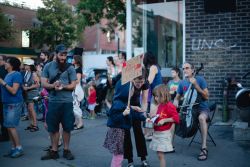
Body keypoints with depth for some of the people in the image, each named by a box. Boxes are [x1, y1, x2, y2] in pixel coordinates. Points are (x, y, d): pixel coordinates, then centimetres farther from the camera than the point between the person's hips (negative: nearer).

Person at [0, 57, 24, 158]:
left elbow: (13, 91, -18)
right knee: (8, 127, 8)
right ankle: (13, 148, 15)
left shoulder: (16, 75, -12)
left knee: (11, 126, -9)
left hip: (14, 104, -9)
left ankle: (19, 148, 0)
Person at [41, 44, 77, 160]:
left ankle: (66, 150, 20)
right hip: (53, 102, 1)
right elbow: (43, 83, 0)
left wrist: (63, 87, -20)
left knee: (67, 127, 7)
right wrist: (53, 86, -20)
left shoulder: (70, 68, 0)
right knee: (53, 127, 8)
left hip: (67, 102, -1)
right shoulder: (48, 66, 4)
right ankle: (54, 151, 19)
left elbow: (73, 85, -2)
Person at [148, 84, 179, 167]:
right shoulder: (160, 105, 10)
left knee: (160, 154, -7)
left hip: (164, 134, -8)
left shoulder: (169, 106, -15)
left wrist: (164, 120, -23)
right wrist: (153, 119, 10)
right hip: (157, 133, 9)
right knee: (159, 154, 14)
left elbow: (176, 118, -19)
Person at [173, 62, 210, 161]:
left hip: (202, 108, -4)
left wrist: (196, 85, -22)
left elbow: (206, 97, -13)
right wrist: (176, 101, -10)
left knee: (201, 118, -38)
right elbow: (177, 97, 14)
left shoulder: (200, 79, -8)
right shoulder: (182, 83, 3)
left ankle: (204, 148, -34)